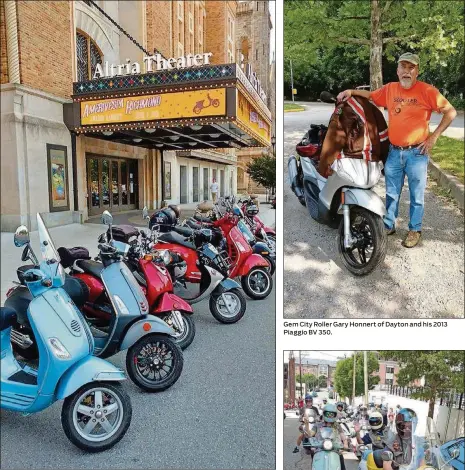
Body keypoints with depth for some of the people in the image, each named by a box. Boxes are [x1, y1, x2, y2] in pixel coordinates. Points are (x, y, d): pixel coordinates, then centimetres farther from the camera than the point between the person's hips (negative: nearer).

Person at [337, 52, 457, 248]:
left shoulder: (427, 90, -8)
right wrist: (352, 91, 5)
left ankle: (414, 230, 22)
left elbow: (451, 112, -3)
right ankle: (388, 225, 28)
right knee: (391, 193, 14)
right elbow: (370, 95, 21)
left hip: (417, 152, -4)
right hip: (394, 152, 4)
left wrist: (433, 137, -8)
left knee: (416, 195, 8)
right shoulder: (390, 89, 4)